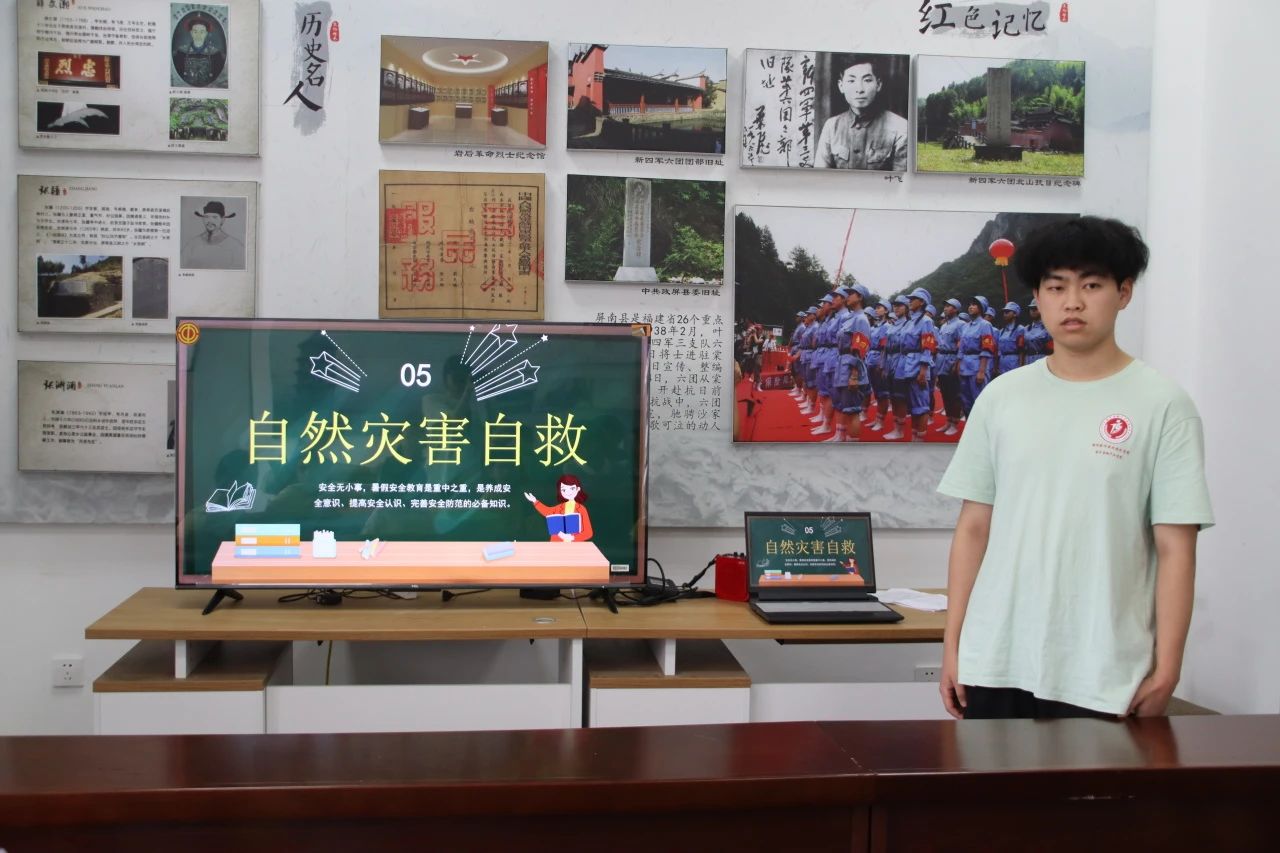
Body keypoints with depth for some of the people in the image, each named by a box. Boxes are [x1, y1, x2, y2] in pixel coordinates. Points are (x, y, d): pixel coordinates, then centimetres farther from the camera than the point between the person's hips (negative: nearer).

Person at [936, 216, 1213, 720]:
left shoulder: (1162, 407, -4)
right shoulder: (1000, 397, 4)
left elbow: (1175, 549, -5)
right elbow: (974, 526, 7)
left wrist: (1165, 670, -8)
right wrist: (953, 644, 5)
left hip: (1104, 676, -2)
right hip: (994, 662, 3)